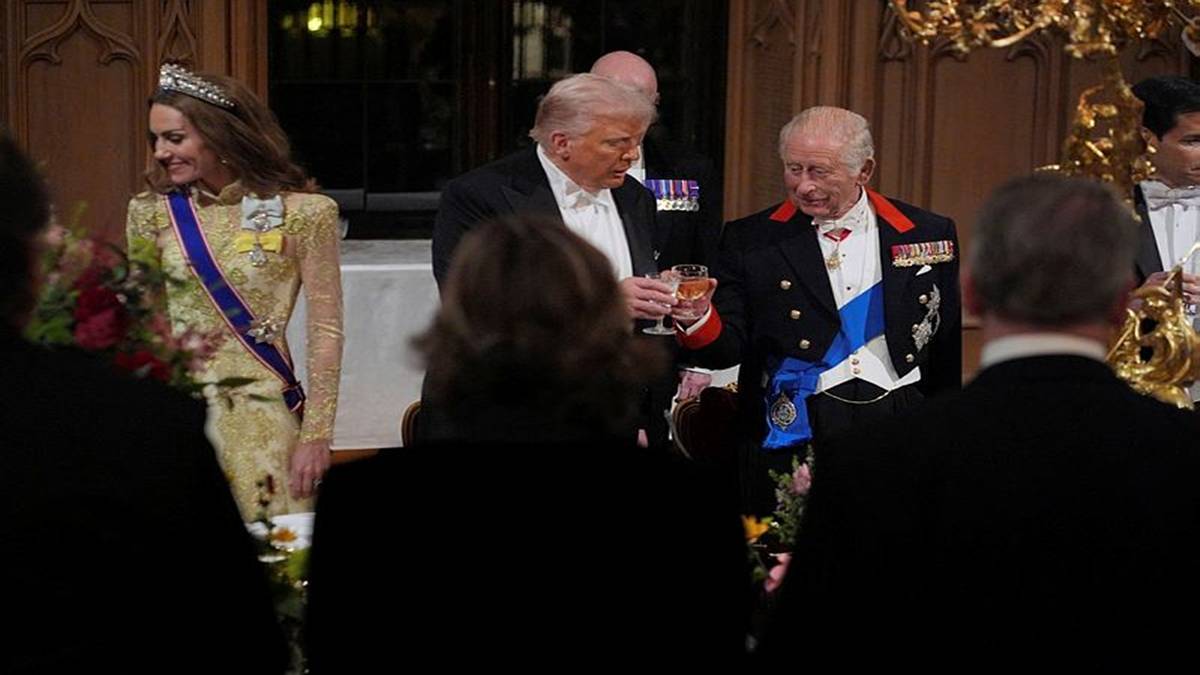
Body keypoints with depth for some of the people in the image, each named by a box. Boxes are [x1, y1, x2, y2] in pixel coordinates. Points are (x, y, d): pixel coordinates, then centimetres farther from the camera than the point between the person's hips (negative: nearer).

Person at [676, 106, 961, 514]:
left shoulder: (928, 235, 6)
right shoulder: (751, 241, 4)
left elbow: (947, 354, 10)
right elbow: (729, 349, -2)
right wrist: (699, 320, -23)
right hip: (792, 436, -1)